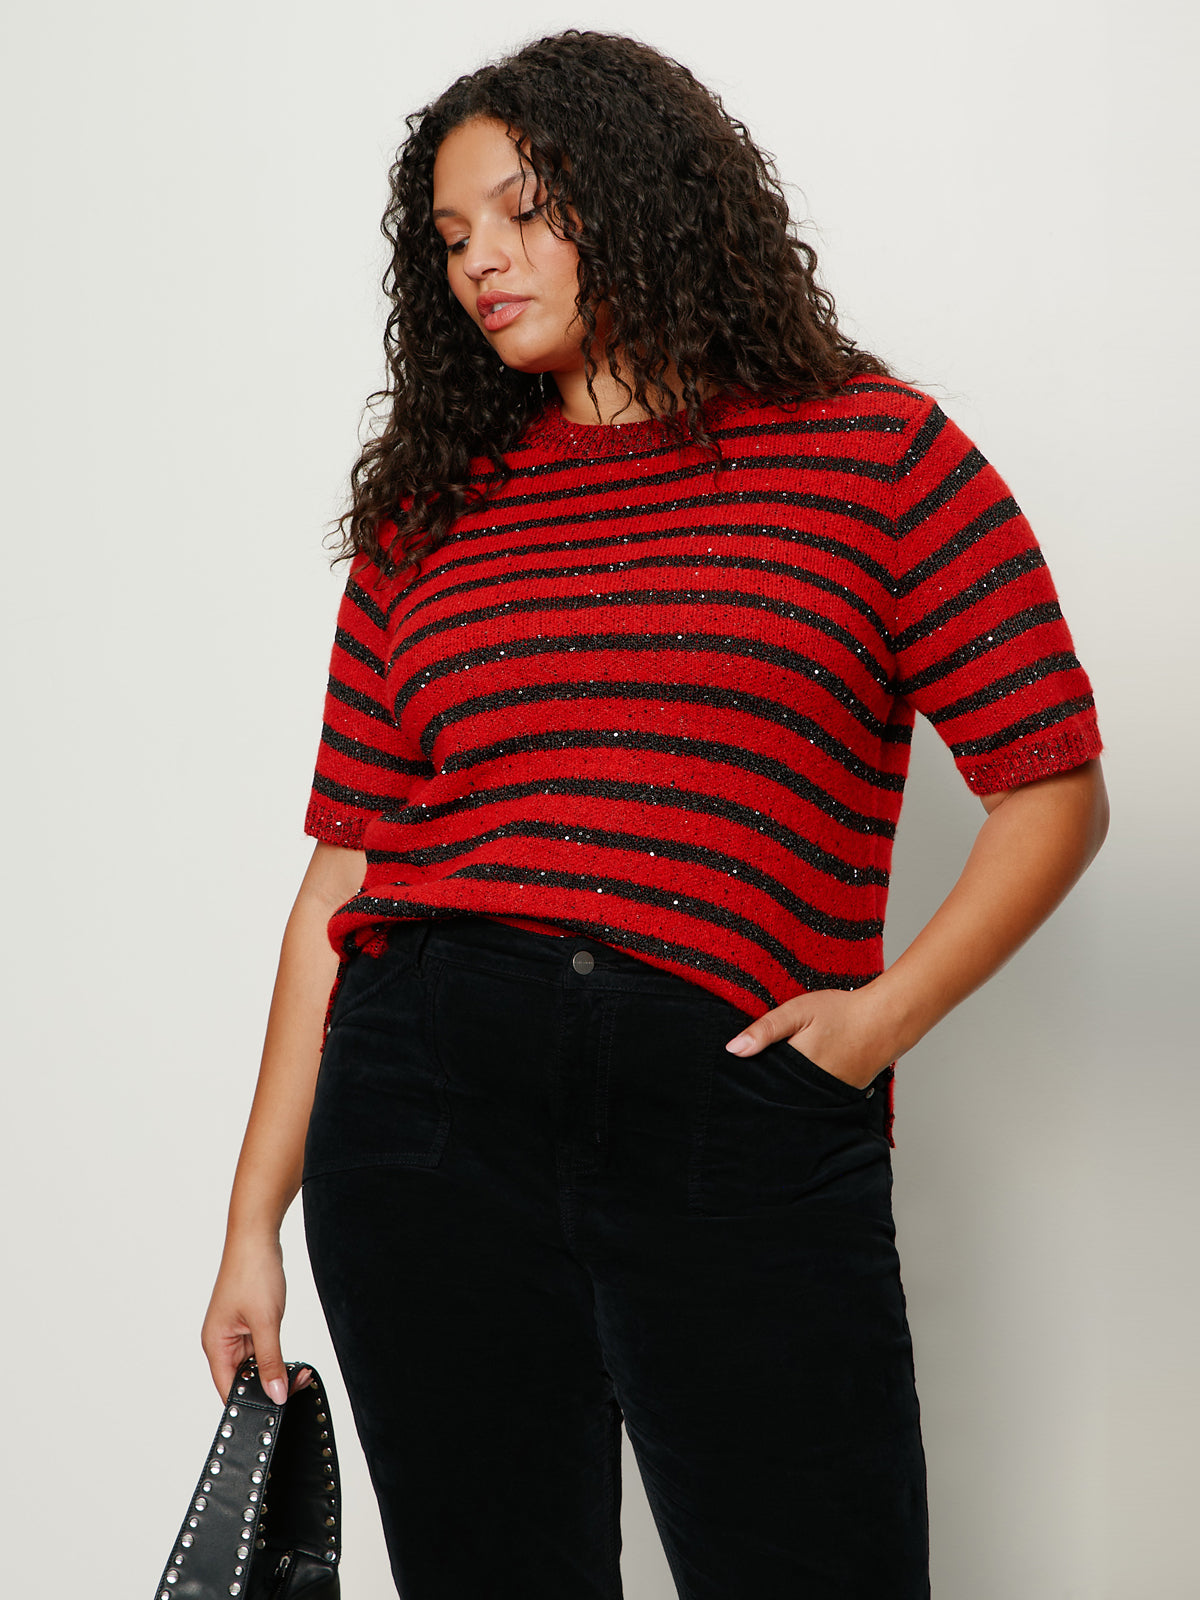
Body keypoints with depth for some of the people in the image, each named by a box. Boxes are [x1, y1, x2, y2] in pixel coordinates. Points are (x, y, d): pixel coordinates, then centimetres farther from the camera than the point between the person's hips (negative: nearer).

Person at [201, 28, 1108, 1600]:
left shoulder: (878, 453, 6)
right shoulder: (428, 511, 13)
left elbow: (1055, 787, 5)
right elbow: (345, 876, 11)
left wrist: (889, 1007, -8)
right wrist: (254, 1219, 8)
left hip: (743, 1129, -2)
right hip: (428, 1106, 3)